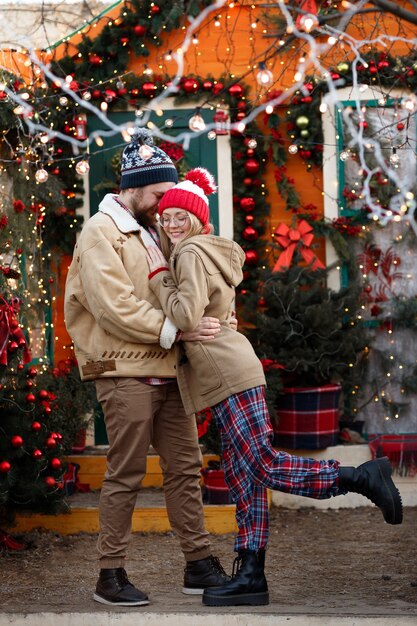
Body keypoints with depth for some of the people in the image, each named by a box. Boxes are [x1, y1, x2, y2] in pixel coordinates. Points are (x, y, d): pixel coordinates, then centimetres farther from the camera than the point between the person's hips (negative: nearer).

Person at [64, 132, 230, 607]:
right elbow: (115, 308, -18)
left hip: (166, 373, 8)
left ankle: (199, 565, 15)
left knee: (184, 466, 9)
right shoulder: (101, 232, -7)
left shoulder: (151, 232, 20)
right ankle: (110, 576, 3)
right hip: (126, 373, -8)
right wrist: (175, 330, -22)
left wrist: (210, 319, 5)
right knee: (126, 474, -4)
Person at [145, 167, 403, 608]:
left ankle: (361, 477, -8)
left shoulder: (192, 252, -8)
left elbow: (185, 315, -19)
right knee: (242, 478, 5)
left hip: (229, 373, -10)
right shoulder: (202, 251, 22)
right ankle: (250, 576, 5)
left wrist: (157, 273, -9)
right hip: (226, 376, 10)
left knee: (264, 466, -12)